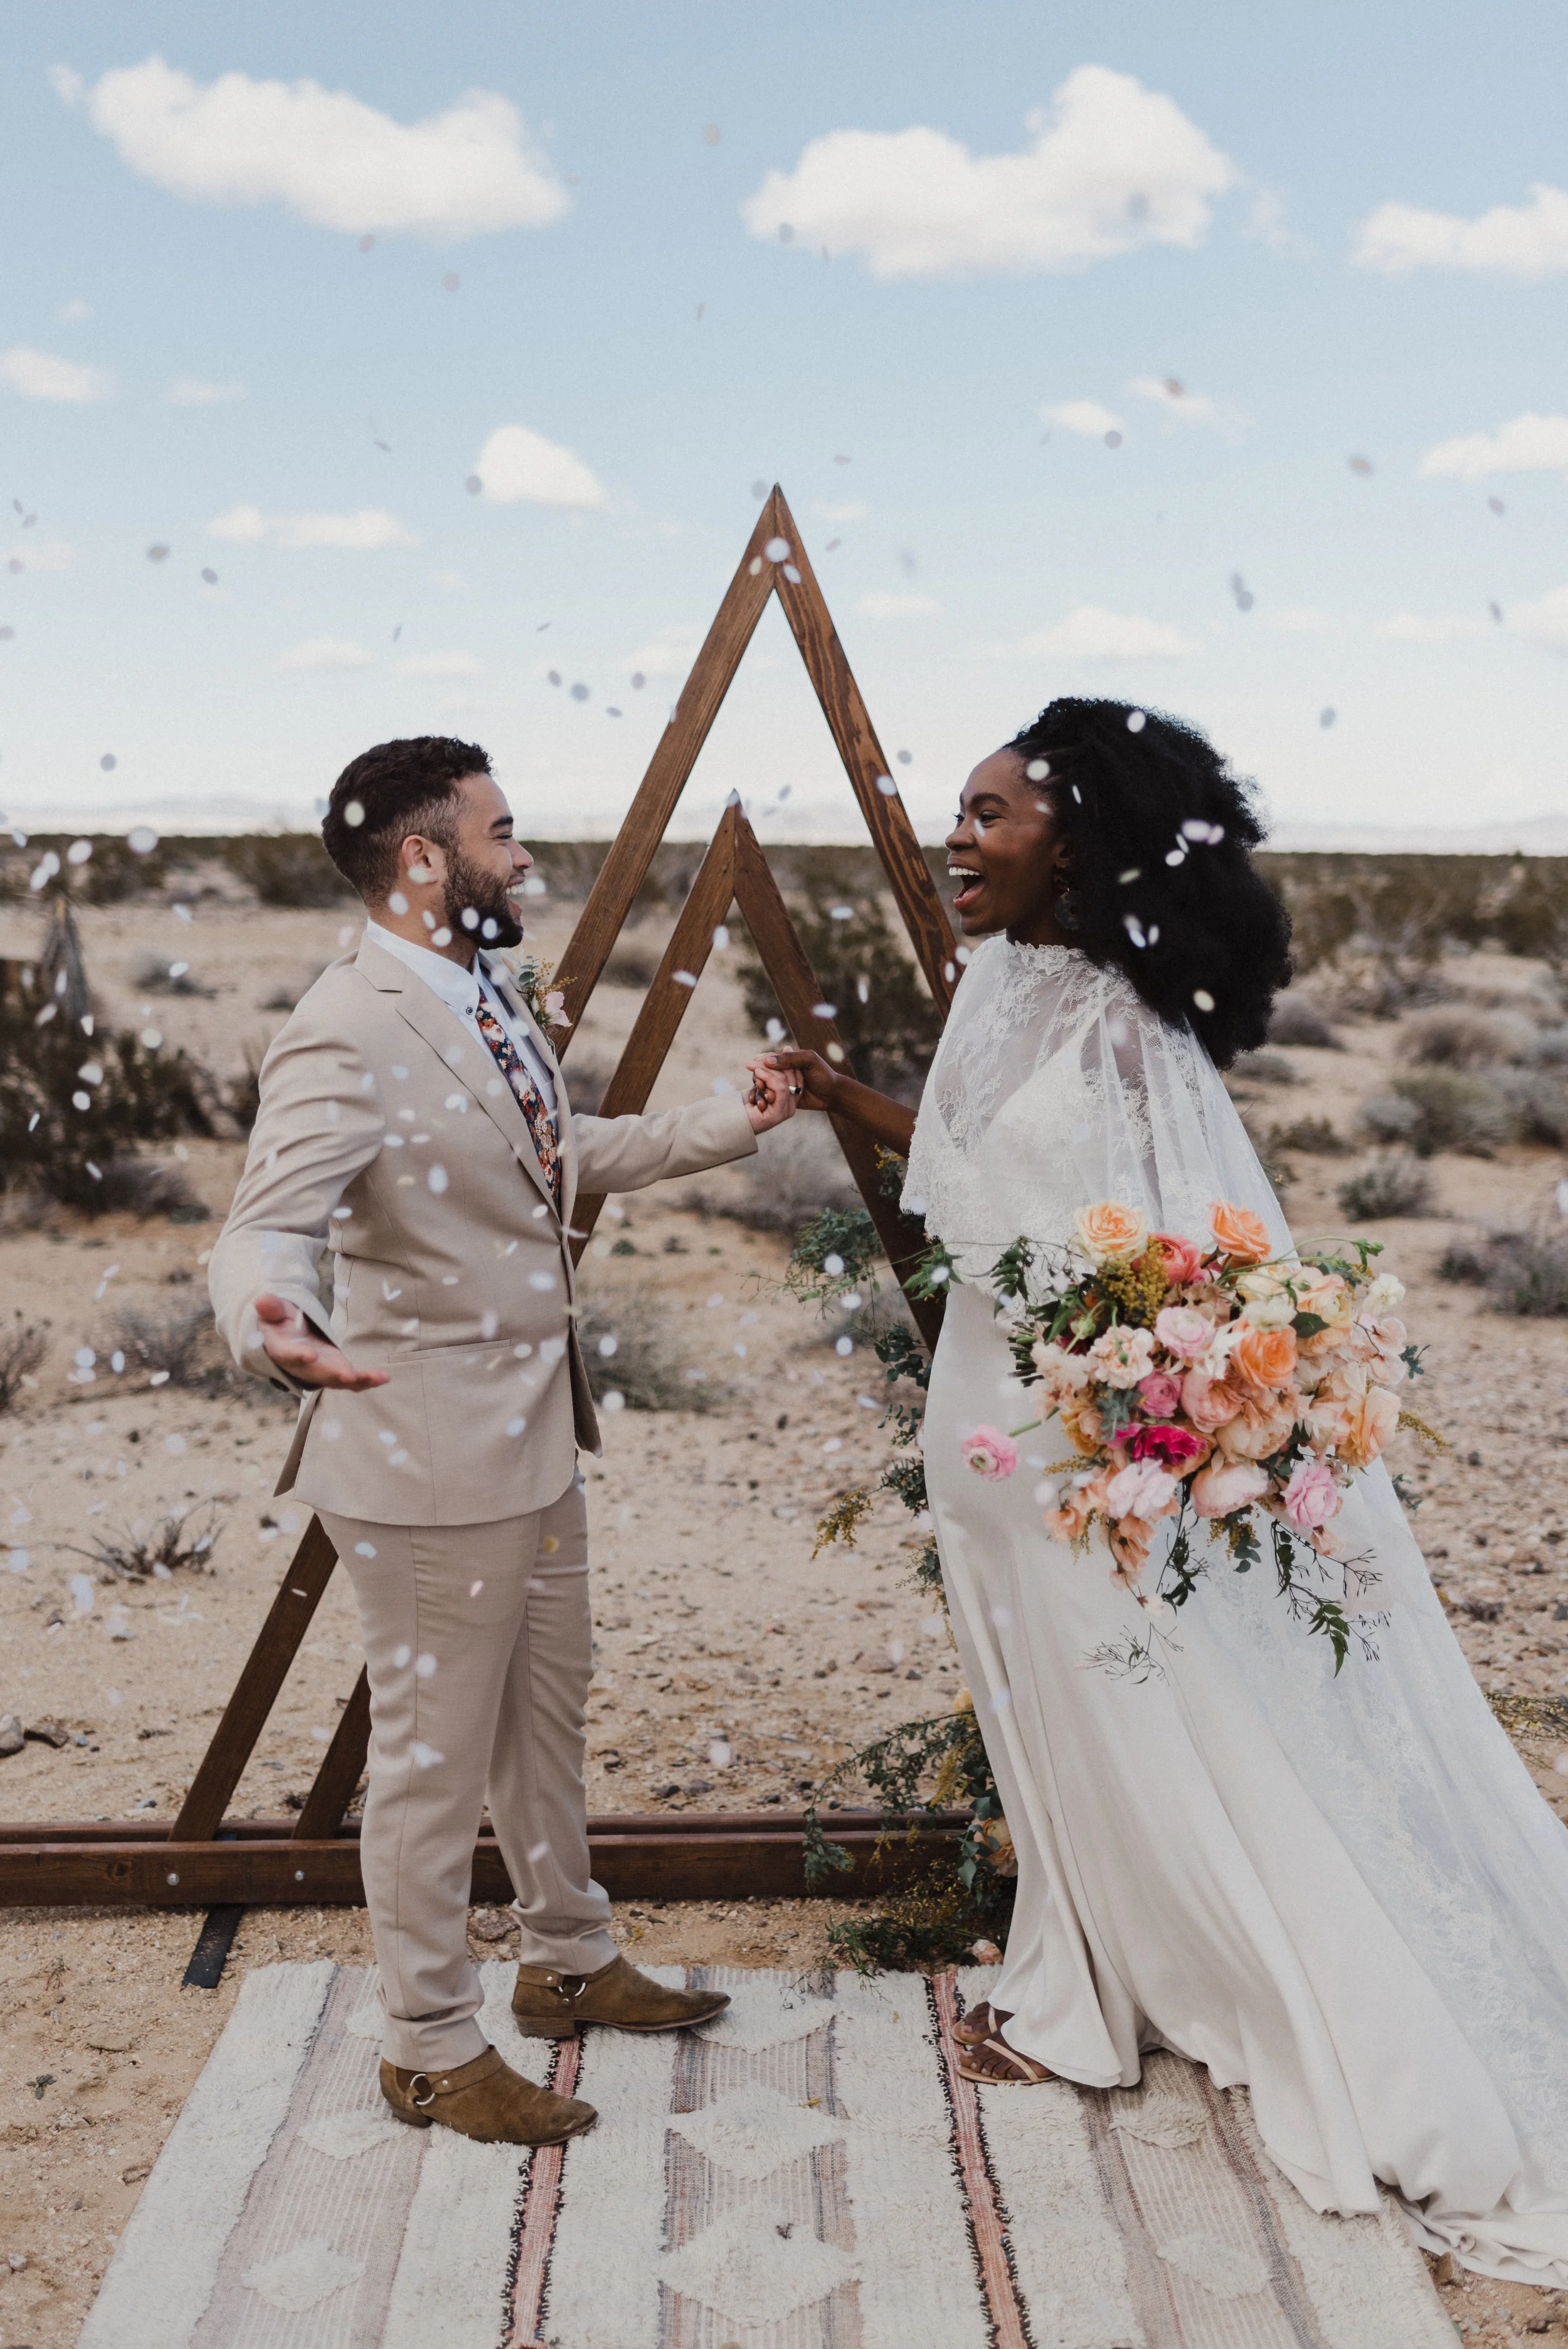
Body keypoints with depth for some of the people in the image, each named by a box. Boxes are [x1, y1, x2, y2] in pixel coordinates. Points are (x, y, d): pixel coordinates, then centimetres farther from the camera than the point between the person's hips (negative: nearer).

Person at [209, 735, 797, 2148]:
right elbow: (270, 1227, -31)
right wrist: (271, 1326, -53)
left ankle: (569, 1963, 44)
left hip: (538, 1436, 10)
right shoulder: (348, 1036, -22)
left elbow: (565, 1158, 22)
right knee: (436, 1760, 7)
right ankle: (432, 2051, 27)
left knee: (547, 1714, 24)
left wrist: (731, 1124, 22)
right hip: (430, 1457, -9)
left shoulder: (490, 998, 7)